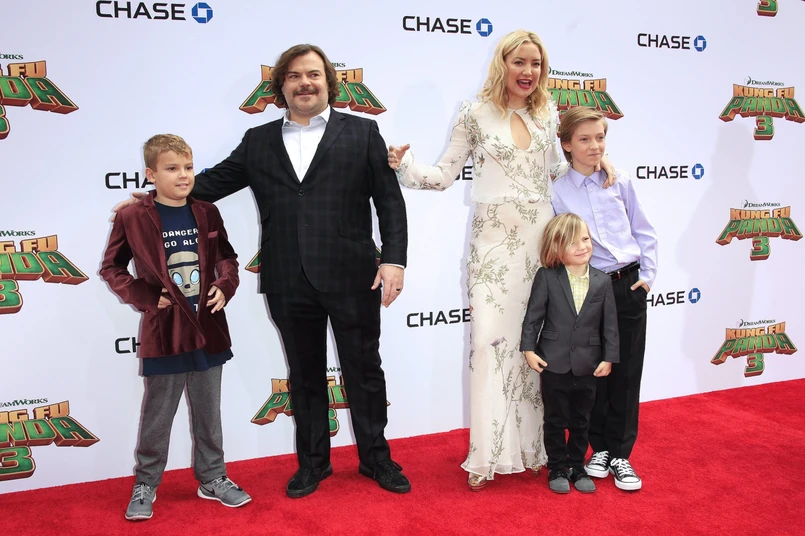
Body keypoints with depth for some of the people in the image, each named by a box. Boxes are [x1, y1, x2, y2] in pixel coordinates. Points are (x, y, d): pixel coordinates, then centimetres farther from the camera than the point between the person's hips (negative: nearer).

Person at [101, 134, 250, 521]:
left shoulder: (207, 214, 3)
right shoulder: (132, 218, -8)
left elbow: (226, 258, 13)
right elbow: (111, 268, -1)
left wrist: (225, 286, -6)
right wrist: (144, 297, -12)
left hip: (207, 328, 4)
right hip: (163, 331, -3)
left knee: (208, 412, 15)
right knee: (157, 416, 8)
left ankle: (212, 479, 30)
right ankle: (145, 487, 26)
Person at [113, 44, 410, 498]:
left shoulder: (362, 132, 3)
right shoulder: (258, 141, 11)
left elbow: (389, 201, -1)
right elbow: (211, 183, 10)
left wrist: (394, 259, -9)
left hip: (352, 278, -2)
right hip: (289, 285, 3)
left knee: (365, 371, 10)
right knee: (305, 376, 14)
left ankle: (376, 457, 29)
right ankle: (313, 462, 31)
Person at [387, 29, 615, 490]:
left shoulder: (545, 115, 12)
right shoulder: (476, 114, 1)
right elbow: (444, 176, 0)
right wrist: (405, 166, -15)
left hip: (541, 239, 4)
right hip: (494, 241, -3)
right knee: (490, 340, -6)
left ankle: (534, 445, 20)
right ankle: (488, 456, 5)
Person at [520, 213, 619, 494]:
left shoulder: (602, 282, -1)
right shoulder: (546, 278, -8)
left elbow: (610, 323, 1)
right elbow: (533, 315, -6)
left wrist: (608, 358, -2)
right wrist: (529, 349, -10)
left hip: (588, 365, 2)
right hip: (553, 364, -2)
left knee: (581, 420, 14)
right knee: (555, 420, 10)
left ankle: (577, 467, 30)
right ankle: (557, 469, 24)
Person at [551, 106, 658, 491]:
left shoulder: (620, 182, 2)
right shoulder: (557, 192, -4)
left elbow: (644, 232, 9)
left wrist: (647, 275, 3)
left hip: (629, 286, 2)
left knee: (627, 373, 5)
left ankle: (620, 454, 17)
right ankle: (599, 448, 25)